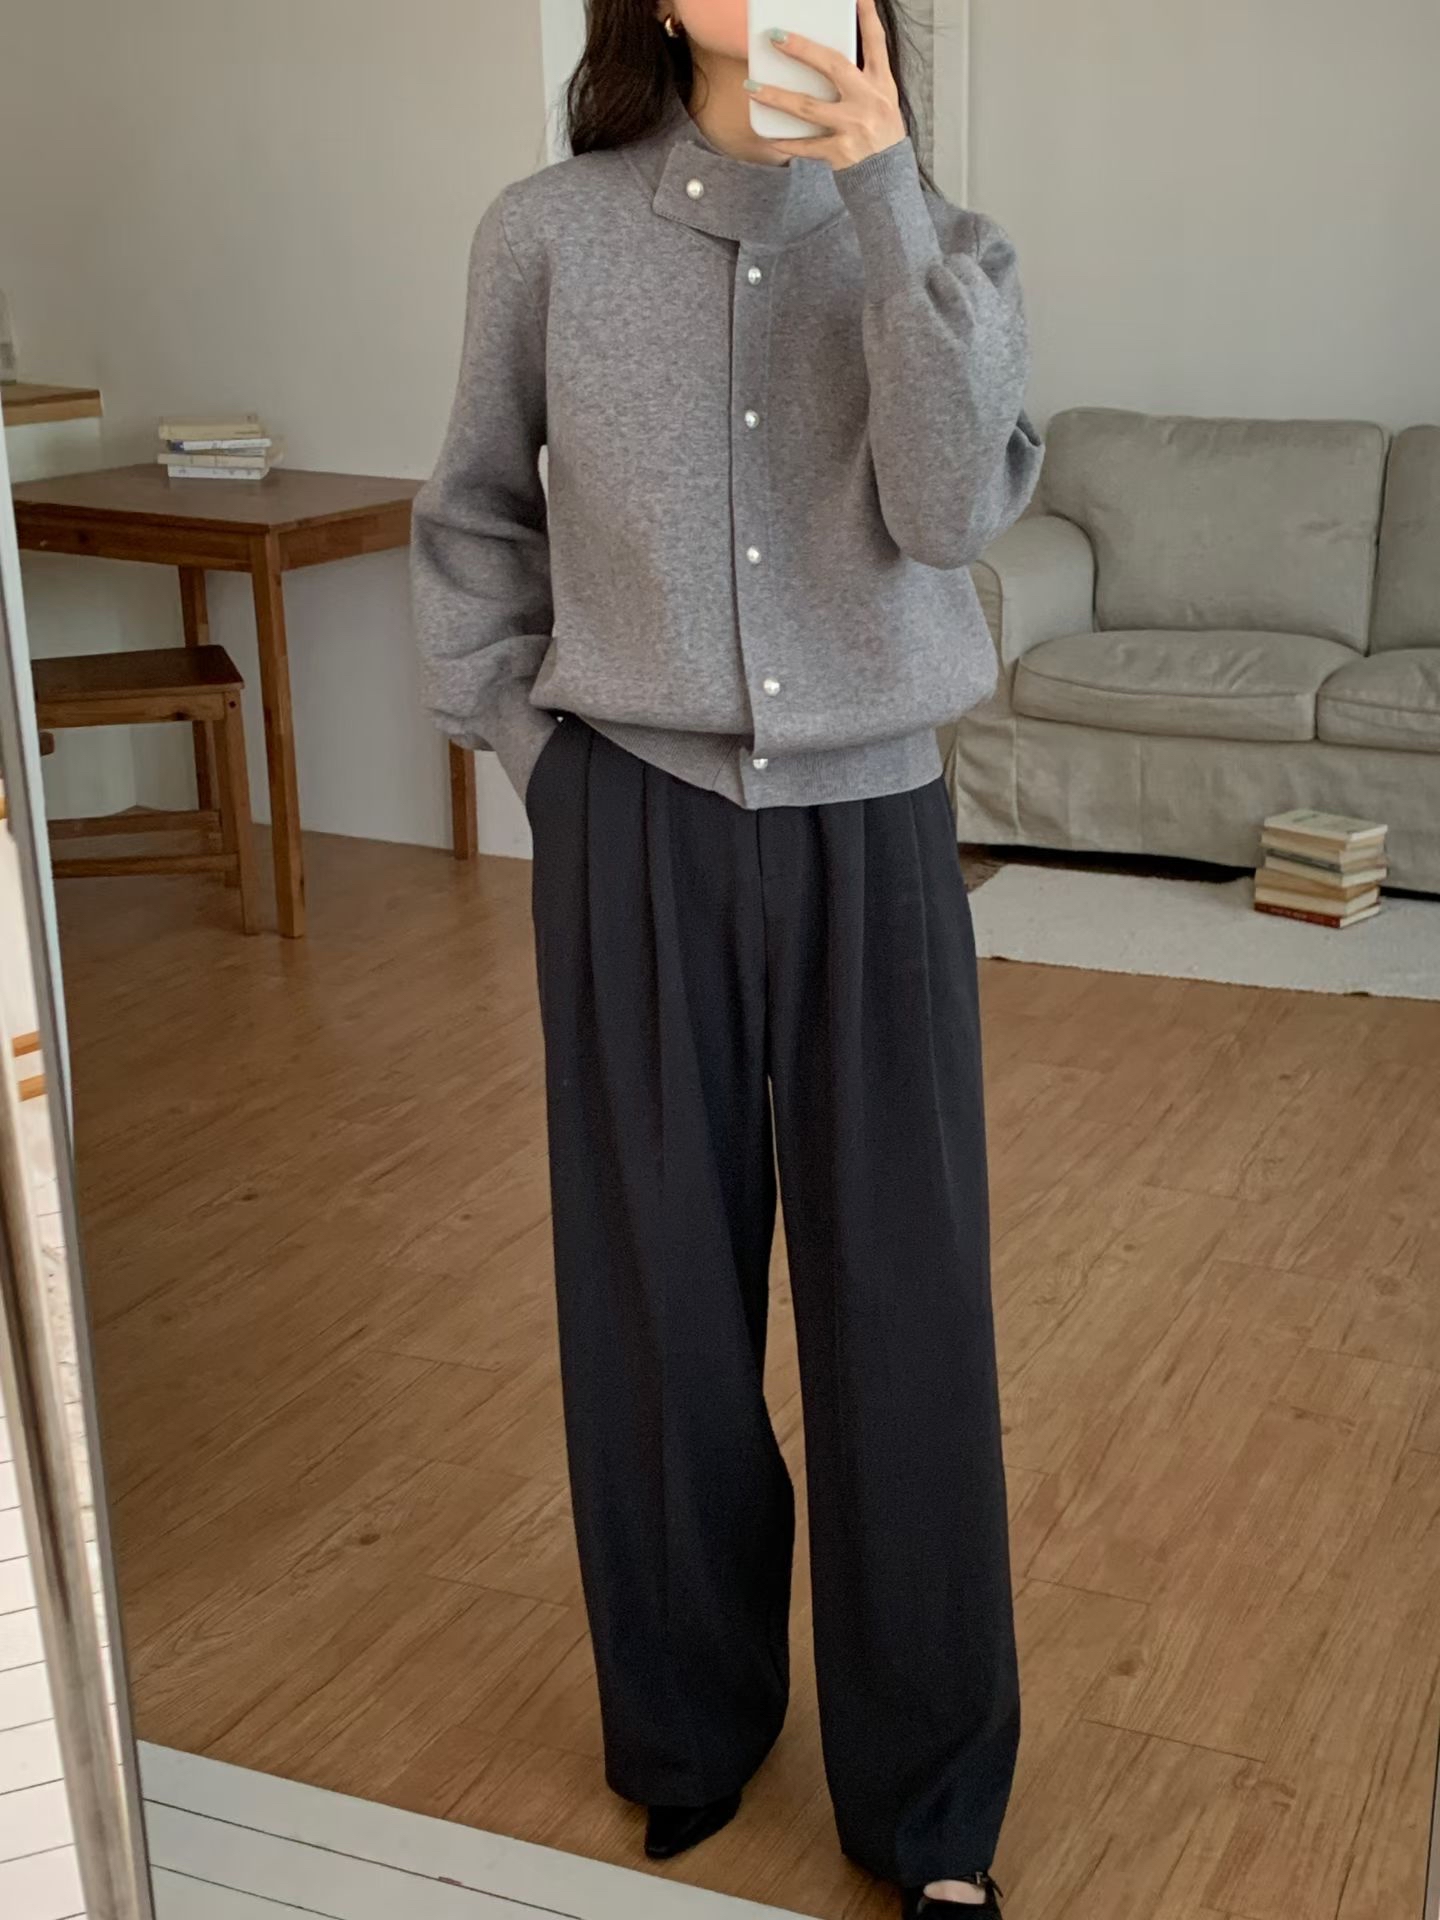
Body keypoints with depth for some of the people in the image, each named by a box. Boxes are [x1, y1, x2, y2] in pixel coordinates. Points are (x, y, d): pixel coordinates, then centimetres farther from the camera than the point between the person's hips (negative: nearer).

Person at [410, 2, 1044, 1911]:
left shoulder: (938, 239, 0)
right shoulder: (551, 231, 0)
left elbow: (949, 508, -17)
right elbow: (475, 517, 12)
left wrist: (878, 185, -20)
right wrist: (525, 736, 3)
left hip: (872, 837, 0)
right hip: (637, 835, 0)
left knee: (903, 1309, 4)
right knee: (655, 1299, 10)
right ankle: (686, 1732, 34)